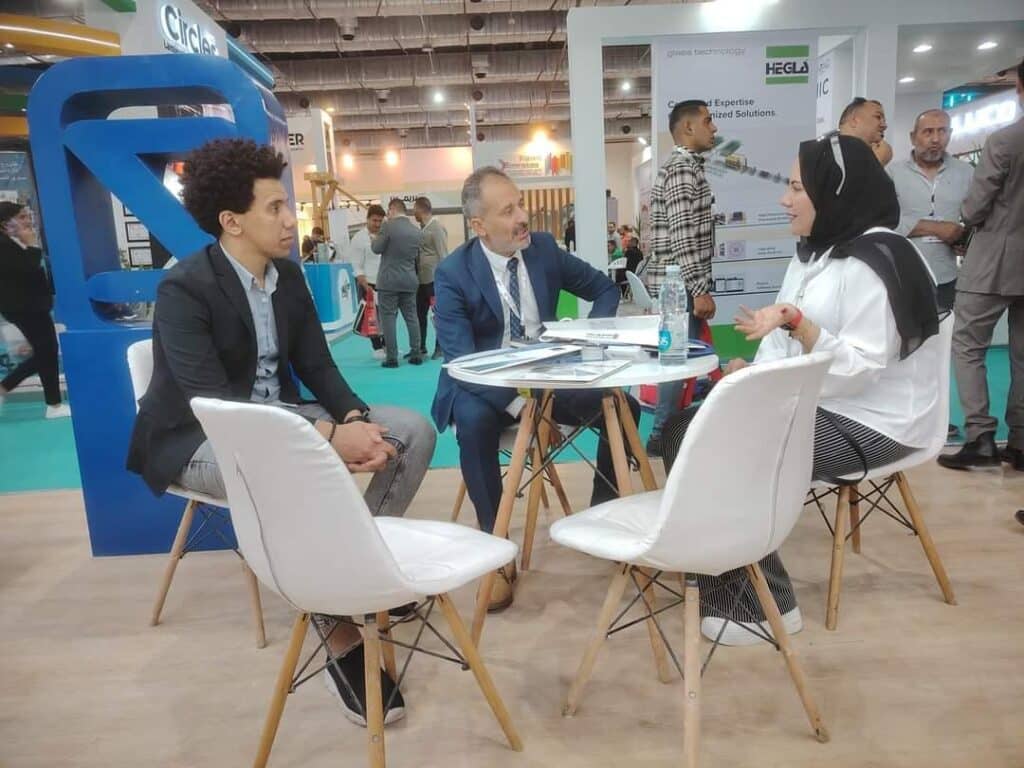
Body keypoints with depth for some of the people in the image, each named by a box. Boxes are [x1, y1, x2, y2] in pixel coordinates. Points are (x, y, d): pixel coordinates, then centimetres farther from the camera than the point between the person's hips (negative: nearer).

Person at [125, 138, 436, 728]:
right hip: (199, 438, -7)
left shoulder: (288, 275, 3)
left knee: (413, 431, -6)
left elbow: (317, 366, 3)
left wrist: (357, 420, -18)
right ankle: (342, 634, -20)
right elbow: (213, 402, -28)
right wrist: (329, 436, -35)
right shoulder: (184, 289, -19)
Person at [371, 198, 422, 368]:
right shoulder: (415, 230, 8)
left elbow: (377, 248, -6)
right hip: (410, 280, 5)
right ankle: (416, 354, 12)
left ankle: (391, 358, -1)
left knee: (388, 318, -1)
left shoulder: (388, 226, -10)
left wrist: (376, 238, 12)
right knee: (411, 317, 10)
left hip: (389, 280, -5)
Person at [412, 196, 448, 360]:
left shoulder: (437, 227, -9)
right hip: (422, 279, 8)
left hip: (434, 279, -8)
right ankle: (420, 347, 22)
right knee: (419, 313, 11)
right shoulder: (421, 229, 14)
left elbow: (443, 255, -13)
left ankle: (440, 347, 11)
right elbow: (417, 252, 15)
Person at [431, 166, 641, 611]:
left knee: (622, 407, -15)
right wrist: (519, 397, -37)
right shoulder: (452, 274, -15)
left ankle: (603, 508, 7)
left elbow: (605, 289, 9)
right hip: (486, 386, -3)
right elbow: (461, 361, -23)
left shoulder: (544, 248, -3)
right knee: (474, 421, -36)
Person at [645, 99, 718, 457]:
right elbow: (682, 236, -22)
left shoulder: (684, 165, 20)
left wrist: (699, 287, 24)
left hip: (677, 280, 10)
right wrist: (701, 290, -22)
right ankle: (662, 434, 2)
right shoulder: (683, 168, -13)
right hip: (679, 282, -10)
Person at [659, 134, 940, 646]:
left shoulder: (876, 262, -18)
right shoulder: (814, 253, 12)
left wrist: (795, 322, -34)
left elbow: (861, 367, -24)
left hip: (869, 422, -9)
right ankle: (714, 567, 8)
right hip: (812, 404, 9)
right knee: (686, 428, -4)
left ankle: (762, 604, -1)